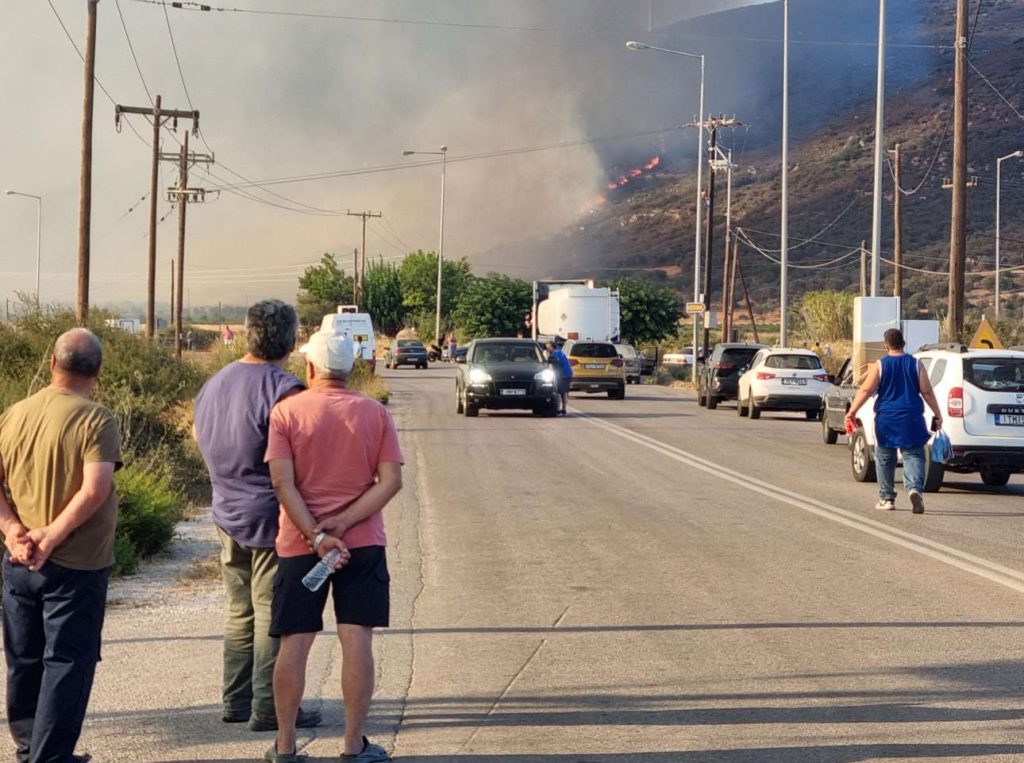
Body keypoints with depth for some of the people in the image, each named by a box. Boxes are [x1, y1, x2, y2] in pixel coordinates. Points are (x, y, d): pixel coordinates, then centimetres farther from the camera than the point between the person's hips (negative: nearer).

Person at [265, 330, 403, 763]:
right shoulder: (375, 413, 2)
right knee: (357, 639, 1)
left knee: (295, 642, 5)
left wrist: (315, 535, -13)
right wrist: (344, 523, -12)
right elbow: (391, 481, -7)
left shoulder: (286, 412, -3)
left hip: (300, 545, 0)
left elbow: (283, 483, -12)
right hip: (363, 543, 0)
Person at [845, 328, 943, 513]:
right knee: (913, 456, 2)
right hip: (911, 420, 1)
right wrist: (938, 414, 6)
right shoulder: (915, 364, 2)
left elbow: (866, 390, -9)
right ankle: (915, 488, -23)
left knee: (884, 459, 11)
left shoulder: (880, 366, -2)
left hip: (886, 419, 0)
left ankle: (887, 498, 15)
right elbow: (927, 392, 0)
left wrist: (852, 411, -8)